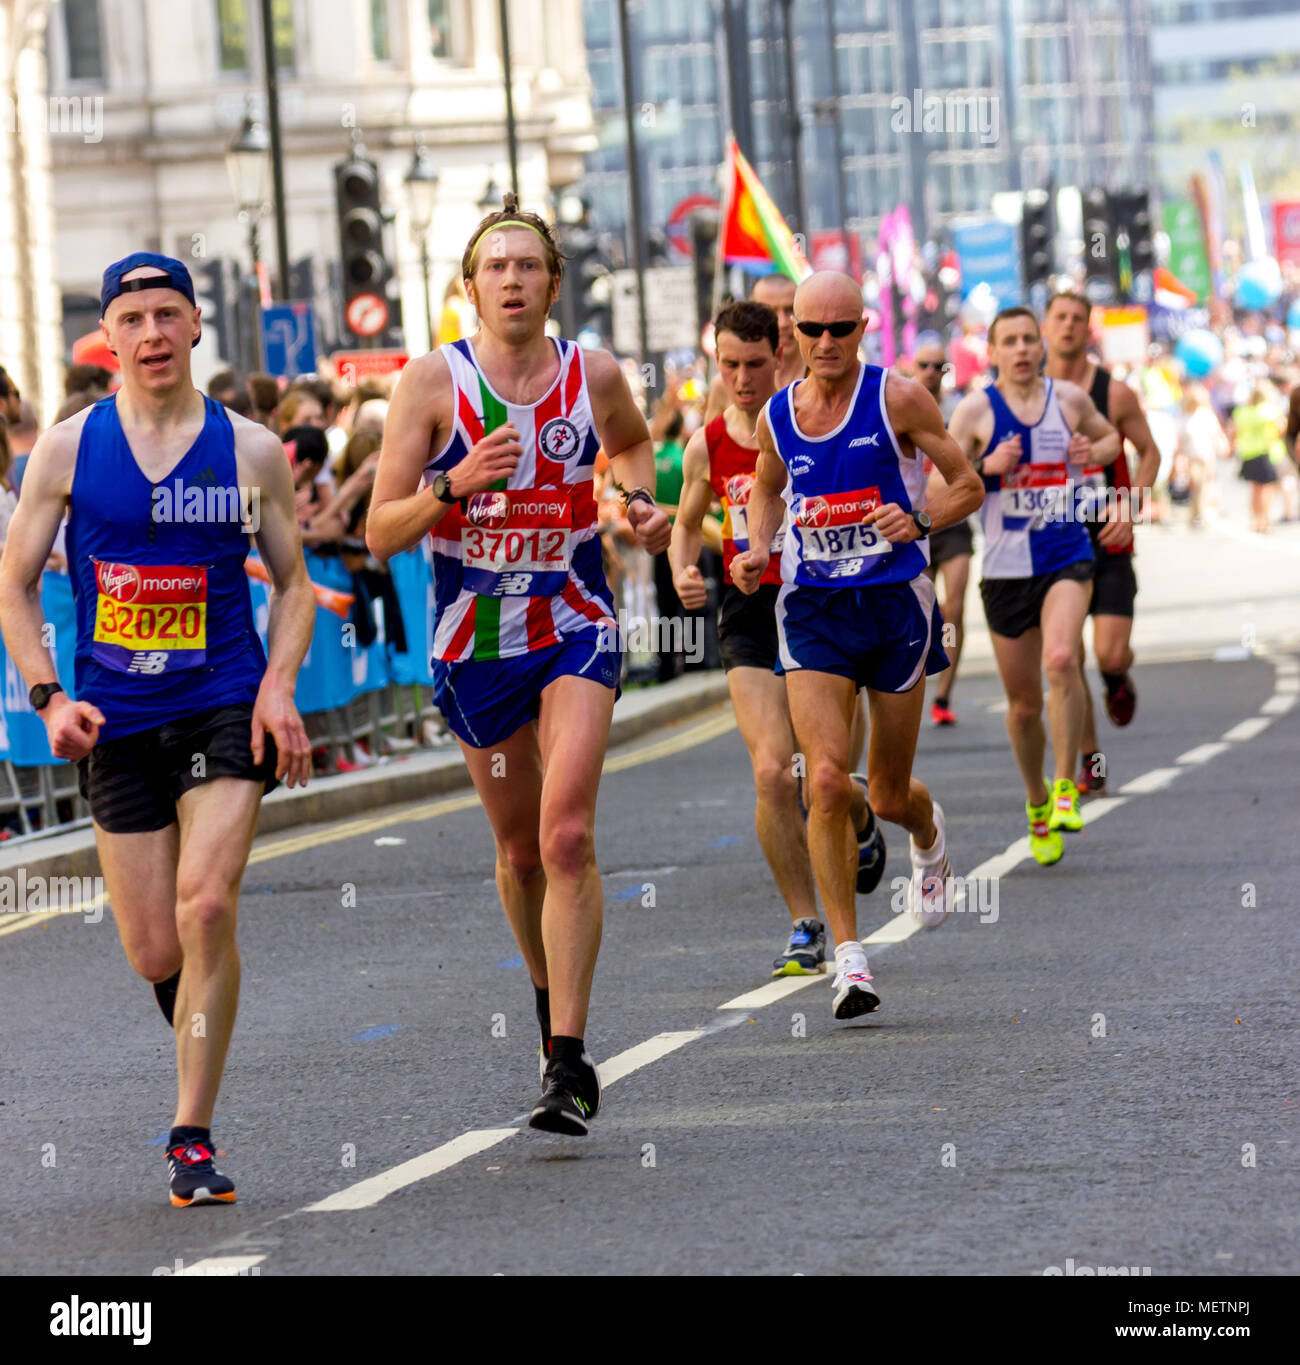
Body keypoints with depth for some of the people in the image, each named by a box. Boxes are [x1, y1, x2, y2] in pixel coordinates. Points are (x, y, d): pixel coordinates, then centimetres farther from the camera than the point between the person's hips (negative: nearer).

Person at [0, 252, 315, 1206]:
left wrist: (280, 684, -6)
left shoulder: (250, 450, 1)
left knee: (206, 909, -18)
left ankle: (193, 1137, -10)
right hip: (117, 722, 1)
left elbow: (294, 582, 11)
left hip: (225, 707, -1)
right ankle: (198, 1012, 39)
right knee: (154, 954, 2)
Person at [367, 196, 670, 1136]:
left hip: (576, 632, -1)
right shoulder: (434, 381, -8)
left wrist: (643, 502, 3)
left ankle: (569, 1060, -16)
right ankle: (552, 1001, 41)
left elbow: (632, 442, 24)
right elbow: (381, 534, -9)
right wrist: (456, 487, -26)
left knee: (567, 837, -17)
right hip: (474, 641, 1)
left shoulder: (595, 376, -2)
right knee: (520, 849, 13)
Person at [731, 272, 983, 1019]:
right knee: (827, 781, -16)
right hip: (812, 612, 2)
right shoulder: (777, 416, 3)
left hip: (896, 604, -2)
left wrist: (920, 520, -21)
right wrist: (757, 551, 3)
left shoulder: (898, 398, -7)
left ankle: (930, 832, 49)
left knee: (889, 795, 8)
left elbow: (968, 486, -1)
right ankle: (848, 956, -8)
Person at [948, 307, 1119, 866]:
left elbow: (1110, 437, 24)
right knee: (1023, 703, 7)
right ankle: (1036, 802, 31)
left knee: (1061, 659, -27)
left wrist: (1094, 452, 2)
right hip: (1005, 567, 0)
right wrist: (986, 465, -19)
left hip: (1067, 557, 0)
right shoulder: (975, 410, -2)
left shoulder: (1070, 399, 5)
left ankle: (1066, 788, -18)